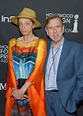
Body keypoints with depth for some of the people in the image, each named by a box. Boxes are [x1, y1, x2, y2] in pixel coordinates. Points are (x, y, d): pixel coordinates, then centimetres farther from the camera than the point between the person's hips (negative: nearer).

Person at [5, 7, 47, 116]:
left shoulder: (41, 43, -7)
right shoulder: (13, 42, 4)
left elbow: (37, 68, -13)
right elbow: (11, 67, 0)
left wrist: (22, 90, -16)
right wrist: (14, 89, -10)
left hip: (33, 89, -3)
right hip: (15, 90, 3)